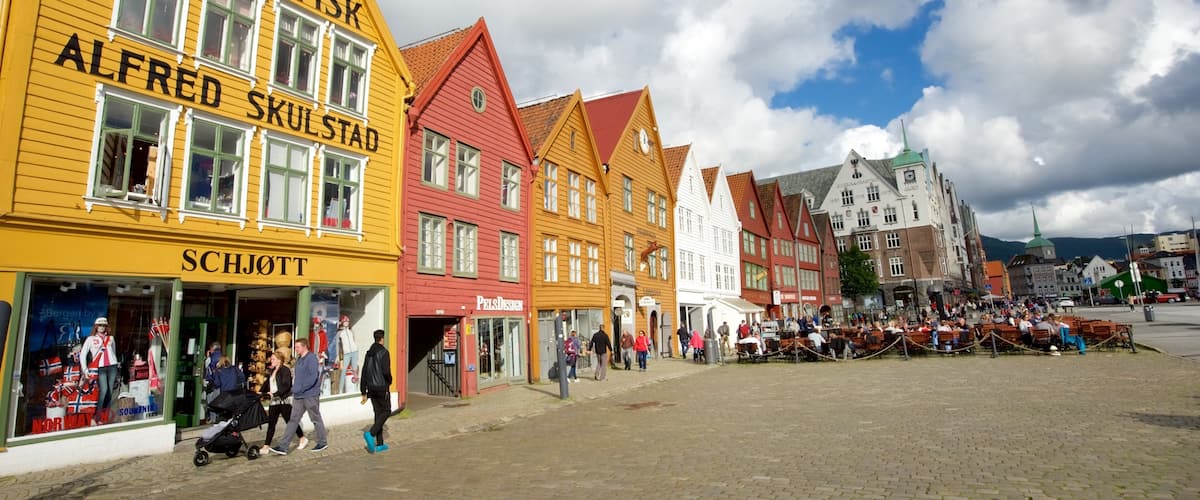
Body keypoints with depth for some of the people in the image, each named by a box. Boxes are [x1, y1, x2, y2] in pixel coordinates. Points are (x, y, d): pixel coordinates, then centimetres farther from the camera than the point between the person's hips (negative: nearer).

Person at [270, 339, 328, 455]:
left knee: (316, 419, 5)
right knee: (293, 420, 6)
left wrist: (299, 388, -21)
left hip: (310, 395, -8)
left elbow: (313, 377, -22)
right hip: (298, 396, 8)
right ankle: (283, 447, 7)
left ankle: (323, 443, 19)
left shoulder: (311, 358, -15)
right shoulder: (299, 359, 13)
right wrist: (294, 388, 10)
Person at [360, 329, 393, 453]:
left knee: (378, 413, 11)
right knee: (386, 411, 3)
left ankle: (379, 444, 12)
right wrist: (389, 381, 2)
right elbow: (386, 371, -20)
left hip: (371, 388, 7)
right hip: (382, 387, -7)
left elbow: (364, 373, 11)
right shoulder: (383, 352, -12)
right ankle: (371, 433, -17)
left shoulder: (368, 353, 10)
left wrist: (364, 392, 15)